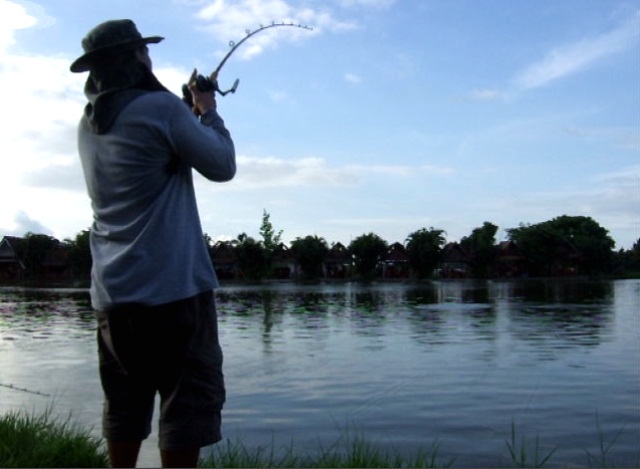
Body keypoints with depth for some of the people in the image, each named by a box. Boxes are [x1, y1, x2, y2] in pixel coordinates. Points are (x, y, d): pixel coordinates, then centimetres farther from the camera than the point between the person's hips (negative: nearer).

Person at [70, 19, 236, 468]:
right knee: (189, 397, -2)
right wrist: (208, 112, 12)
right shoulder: (160, 107, -9)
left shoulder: (89, 124, 13)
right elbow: (222, 166, -2)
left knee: (125, 401, 13)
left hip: (112, 292, 8)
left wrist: (190, 110, 22)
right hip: (172, 286, -7)